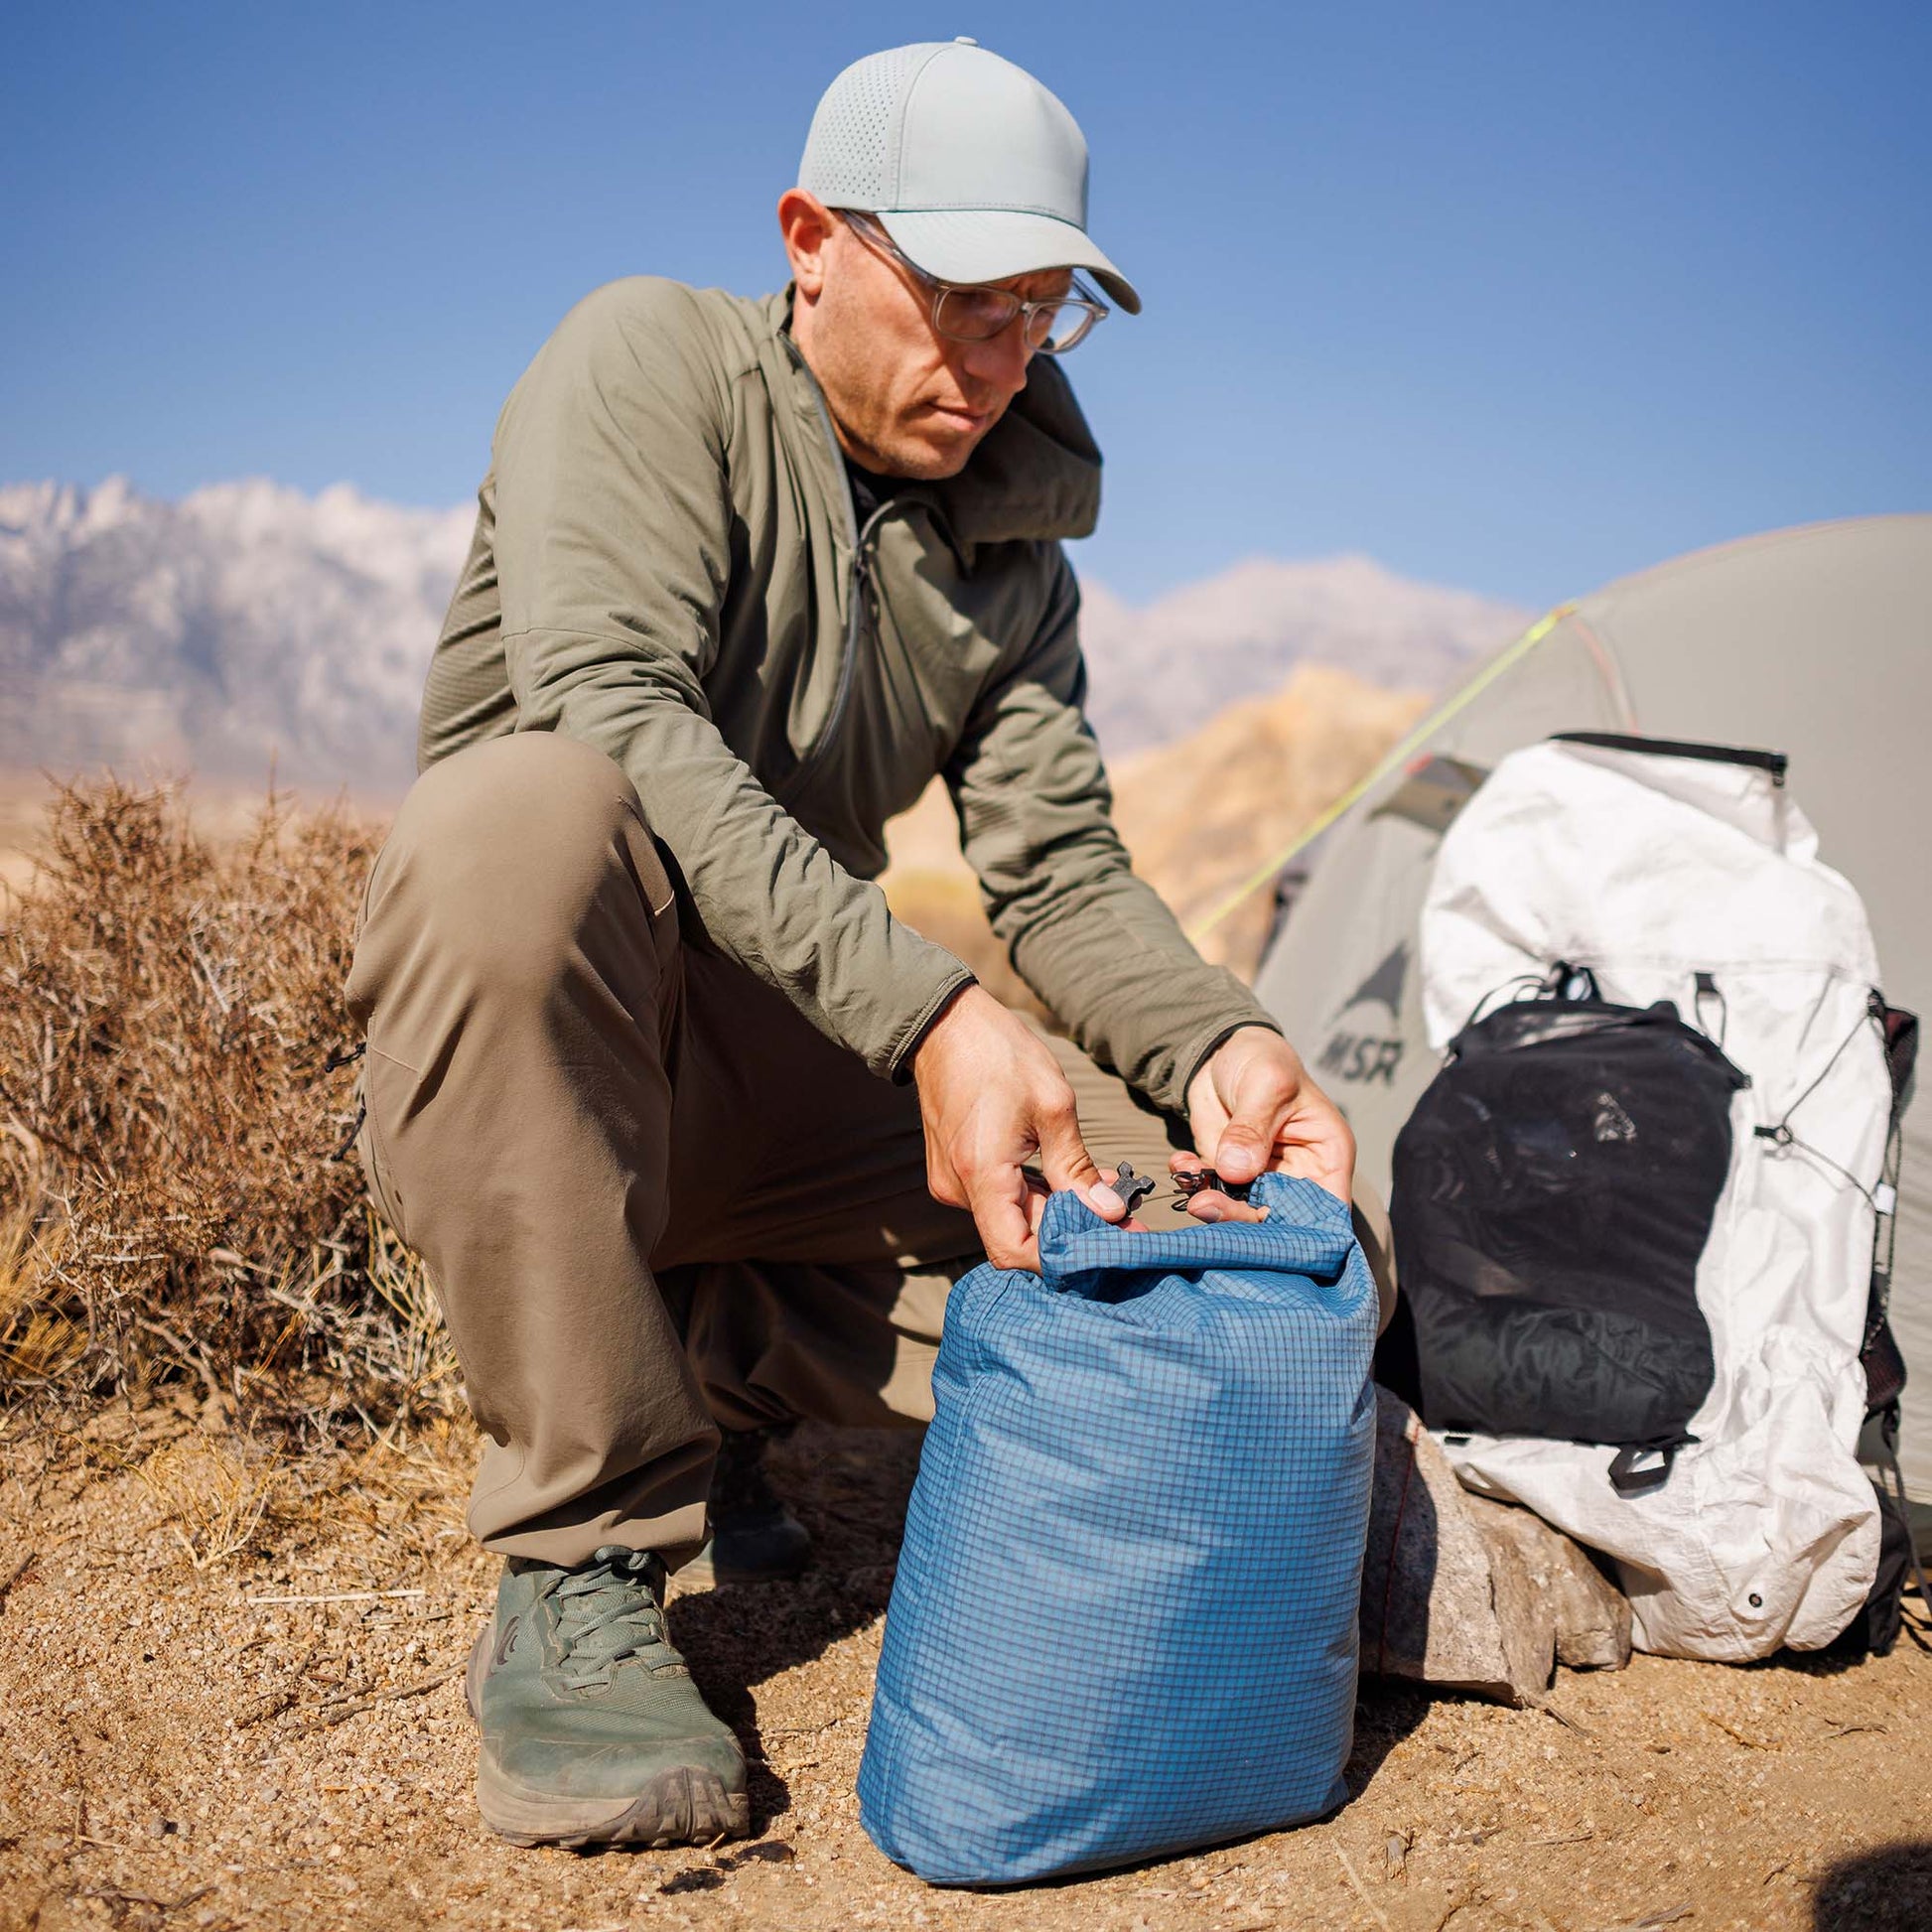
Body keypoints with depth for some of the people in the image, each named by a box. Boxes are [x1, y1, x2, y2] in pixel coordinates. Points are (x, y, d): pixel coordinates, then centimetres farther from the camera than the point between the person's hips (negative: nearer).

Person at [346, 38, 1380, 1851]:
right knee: (536, 802, -39)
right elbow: (619, 711, -28)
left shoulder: (1010, 551, 5)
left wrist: (1218, 1037, -22)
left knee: (1187, 1200, -12)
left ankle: (698, 1364, 7)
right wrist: (930, 1010, -39)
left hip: (771, 1083, 5)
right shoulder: (650, 362, -12)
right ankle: (574, 1570, -27)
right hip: (504, 1069, -5)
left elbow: (1060, 869, 1)